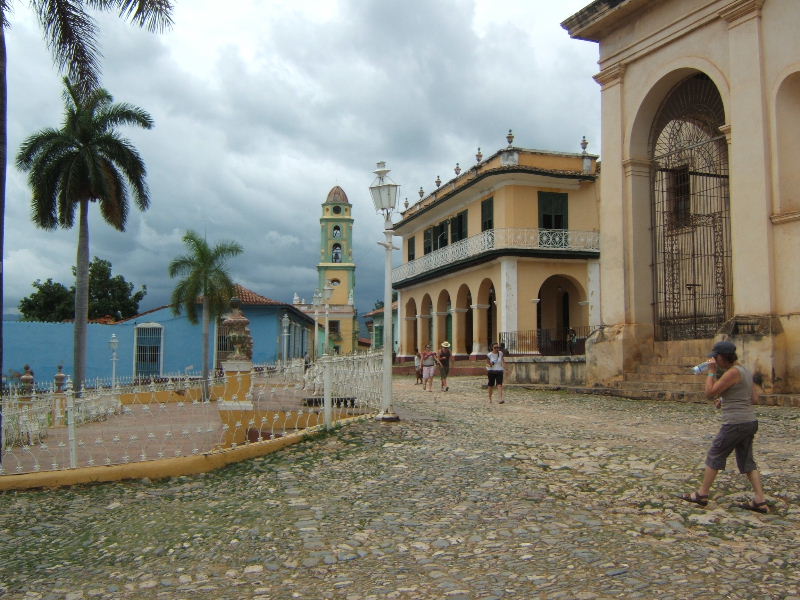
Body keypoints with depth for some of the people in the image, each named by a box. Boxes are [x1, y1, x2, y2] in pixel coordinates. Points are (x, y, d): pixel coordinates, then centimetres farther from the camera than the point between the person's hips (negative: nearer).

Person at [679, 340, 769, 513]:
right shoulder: (745, 371, 12)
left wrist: (711, 371, -6)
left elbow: (709, 393, -14)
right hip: (750, 422, 9)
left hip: (735, 424, -9)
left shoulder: (732, 373, -17)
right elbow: (754, 399, 16)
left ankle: (702, 494, 14)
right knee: (747, 462, 13)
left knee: (714, 457, 4)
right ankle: (760, 501, 10)